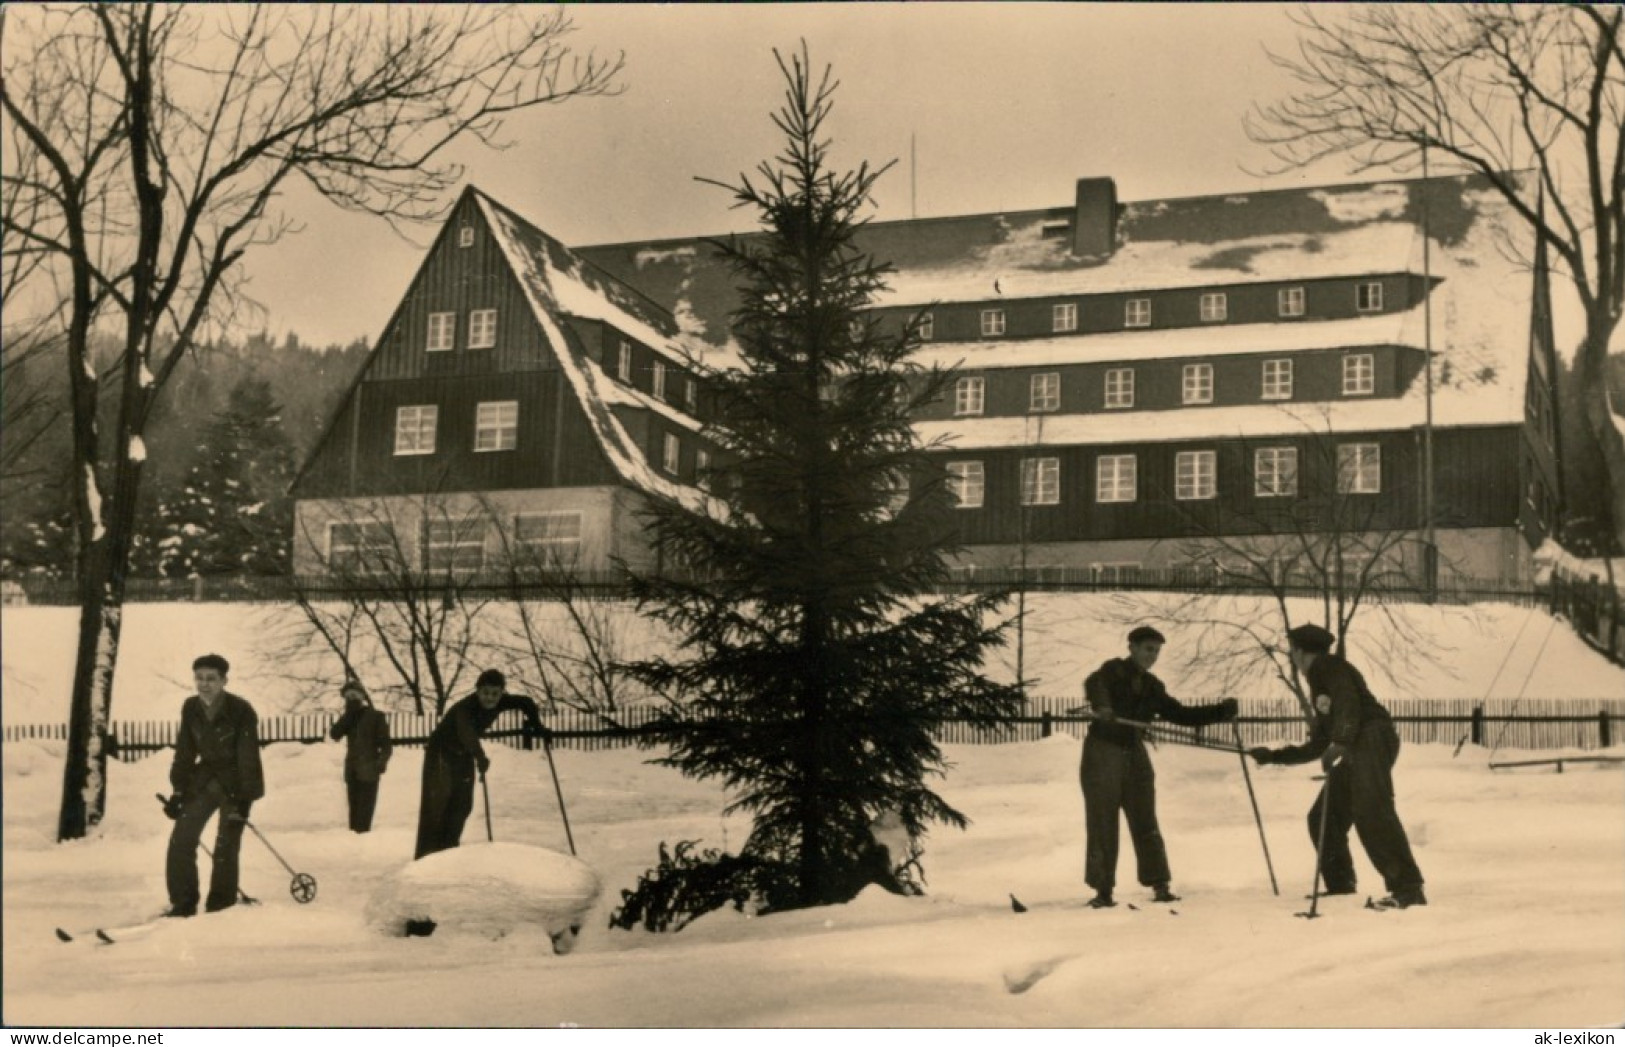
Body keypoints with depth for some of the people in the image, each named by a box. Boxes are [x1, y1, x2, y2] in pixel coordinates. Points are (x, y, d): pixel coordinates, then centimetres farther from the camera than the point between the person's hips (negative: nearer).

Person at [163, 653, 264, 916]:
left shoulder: (241, 711, -20)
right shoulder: (190, 708, -5)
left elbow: (248, 757, -19)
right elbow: (184, 752, 4)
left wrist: (244, 798, -23)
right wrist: (178, 790, -1)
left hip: (235, 781, -5)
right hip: (205, 777, 5)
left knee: (226, 845, -8)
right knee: (181, 839, -2)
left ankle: (220, 908, 2)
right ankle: (183, 904, 9)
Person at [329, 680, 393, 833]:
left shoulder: (376, 717, -1)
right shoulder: (349, 719, 13)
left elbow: (386, 744, -3)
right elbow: (335, 734, -2)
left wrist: (382, 761, -19)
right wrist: (348, 714, -5)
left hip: (369, 771, -5)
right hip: (352, 771, 5)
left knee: (364, 811, -12)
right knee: (354, 810, 6)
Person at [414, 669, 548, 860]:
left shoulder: (500, 703, -16)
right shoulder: (465, 707, -36)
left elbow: (526, 702, 3)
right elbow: (466, 732, -56)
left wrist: (536, 726, -9)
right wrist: (480, 756, -71)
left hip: (464, 755, 7)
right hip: (440, 753, -7)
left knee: (462, 805, 9)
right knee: (437, 803, -12)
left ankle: (448, 849, 23)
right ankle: (427, 856, -10)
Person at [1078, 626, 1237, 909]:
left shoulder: (1152, 687, 14)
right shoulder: (1114, 671, -2)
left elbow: (1182, 715, 17)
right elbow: (1094, 685, -23)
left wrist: (1222, 710, 8)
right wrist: (1101, 706, -46)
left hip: (1135, 757, 5)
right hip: (1102, 754, -5)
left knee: (1145, 823, 4)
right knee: (1102, 824, -3)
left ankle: (1160, 886, 8)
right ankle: (1103, 890, 1)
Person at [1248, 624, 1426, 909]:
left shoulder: (1327, 667, 5)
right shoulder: (1319, 680, 31)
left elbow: (1349, 702, -15)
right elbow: (1317, 746, 34)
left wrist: (1339, 742, -28)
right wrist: (1273, 756, 39)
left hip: (1372, 740, -10)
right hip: (1357, 750, 10)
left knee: (1371, 813, -23)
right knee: (1323, 818, 11)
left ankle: (1408, 889, -30)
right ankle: (1340, 888, 16)